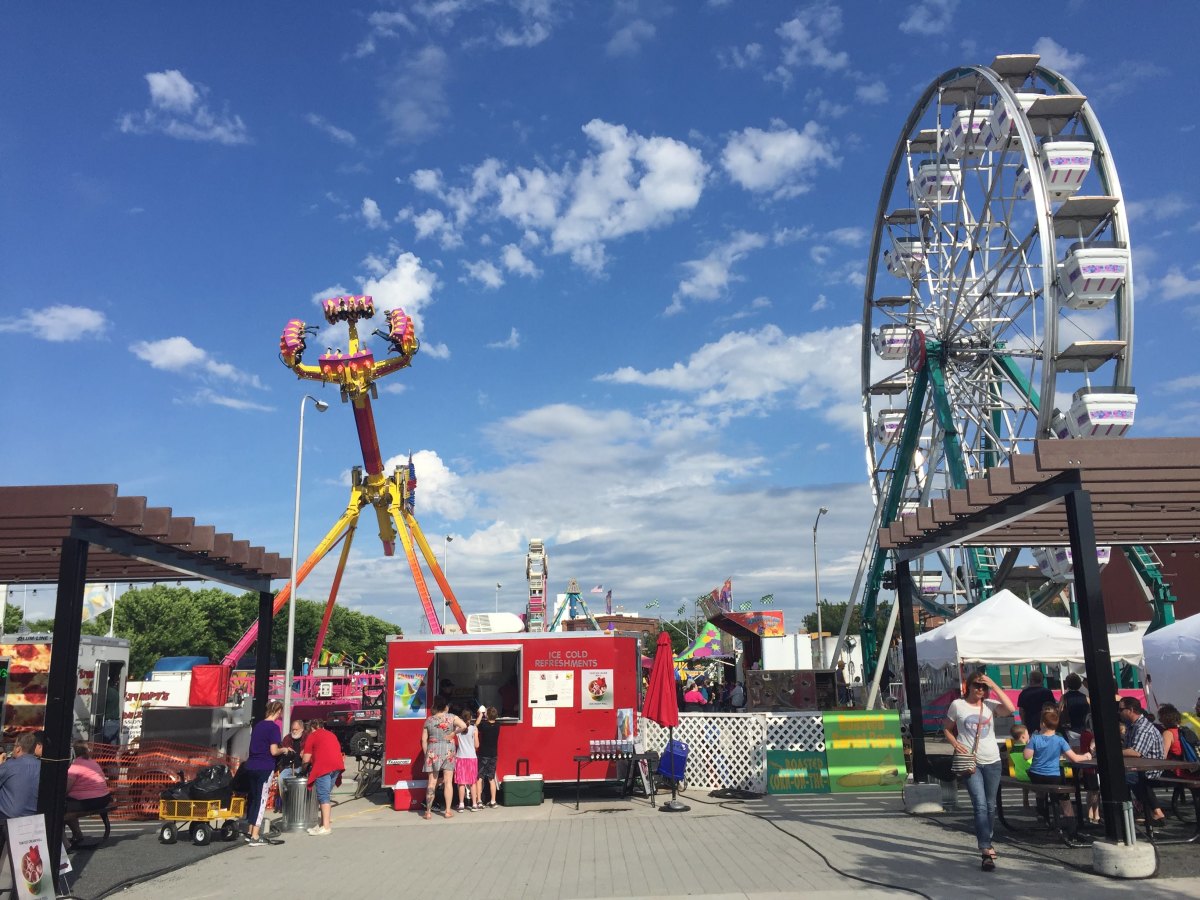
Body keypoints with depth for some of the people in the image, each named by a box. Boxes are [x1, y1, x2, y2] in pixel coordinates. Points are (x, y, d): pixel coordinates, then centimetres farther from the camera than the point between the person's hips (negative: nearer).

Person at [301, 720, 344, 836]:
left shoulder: (312, 735, 7)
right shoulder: (331, 734, 27)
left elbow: (306, 759, 3)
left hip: (323, 767, -7)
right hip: (337, 765, 7)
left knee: (323, 796, -7)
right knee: (327, 795, 16)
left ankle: (326, 827, -12)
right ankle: (323, 824, 19)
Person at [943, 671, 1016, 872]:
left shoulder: (990, 704, 2)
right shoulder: (957, 705, 0)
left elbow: (1011, 709, -17)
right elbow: (947, 729, 9)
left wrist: (994, 686, -16)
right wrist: (955, 743, -10)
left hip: (992, 761, 3)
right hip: (970, 761, -3)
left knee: (990, 805, 14)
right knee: (980, 805, -13)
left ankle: (986, 842, 33)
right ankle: (987, 851, -15)